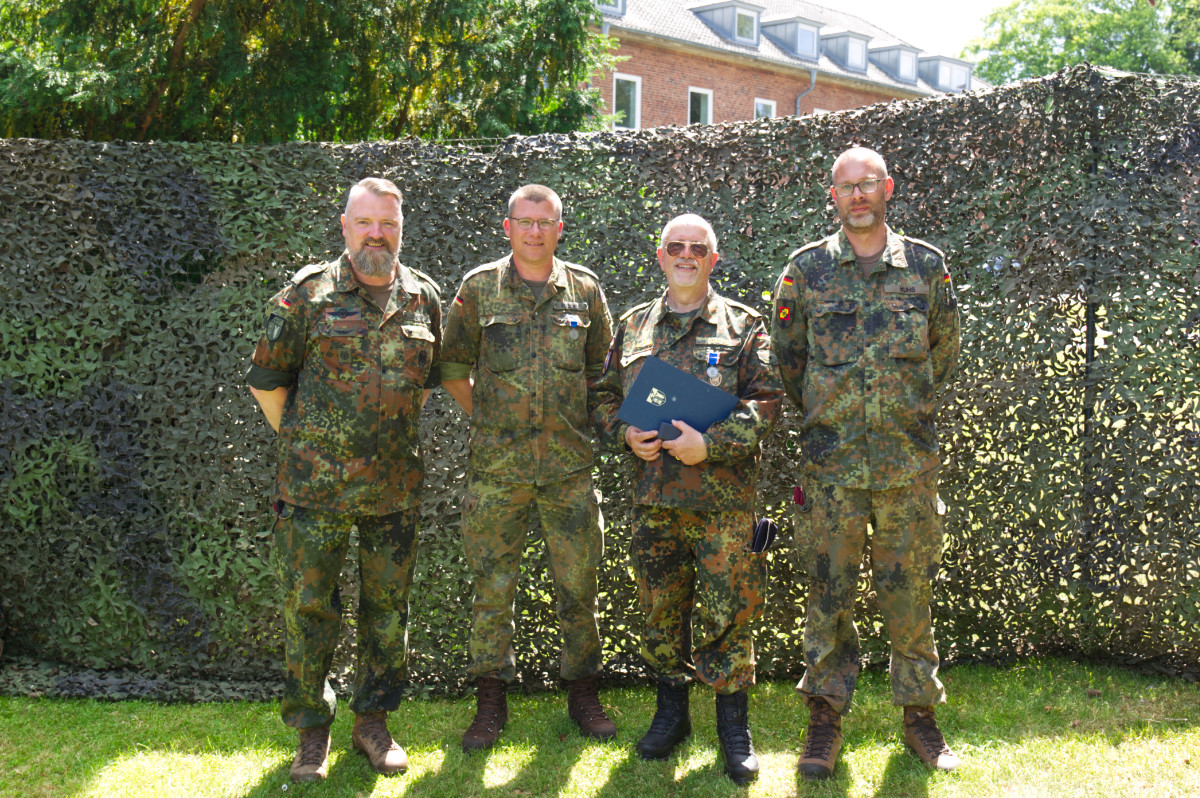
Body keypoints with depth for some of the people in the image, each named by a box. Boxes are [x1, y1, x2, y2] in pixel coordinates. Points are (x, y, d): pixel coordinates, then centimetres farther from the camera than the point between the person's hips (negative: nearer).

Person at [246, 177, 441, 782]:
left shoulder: (423, 298, 6)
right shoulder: (307, 294, -4)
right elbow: (266, 378, 2)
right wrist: (301, 441, 3)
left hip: (395, 487, 3)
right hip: (314, 486, -3)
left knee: (387, 606, 10)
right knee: (308, 606, 3)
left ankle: (373, 721, 25)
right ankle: (311, 729, 17)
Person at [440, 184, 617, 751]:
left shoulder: (584, 289, 7)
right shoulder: (479, 288, 2)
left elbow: (601, 365, 18)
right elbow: (452, 365, 10)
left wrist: (582, 418, 12)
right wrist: (482, 414, 6)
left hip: (569, 463, 1)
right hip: (497, 464, -1)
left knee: (578, 584, 5)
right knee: (492, 585, 4)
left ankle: (583, 693, 20)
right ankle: (491, 701, 15)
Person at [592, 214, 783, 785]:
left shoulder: (743, 326, 4)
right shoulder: (633, 326, 14)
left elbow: (767, 400, -4)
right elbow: (605, 396, 17)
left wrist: (711, 443, -16)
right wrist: (625, 435, -4)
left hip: (723, 495, -3)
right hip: (653, 494, 3)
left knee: (727, 609, -1)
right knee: (659, 607, 10)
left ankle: (733, 723, 12)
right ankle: (671, 710, 26)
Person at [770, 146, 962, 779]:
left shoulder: (926, 265, 5)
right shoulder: (807, 268, 2)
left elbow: (944, 351, 18)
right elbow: (786, 353, 13)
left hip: (911, 461, 1)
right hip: (832, 462, -1)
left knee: (910, 591, 7)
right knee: (829, 592, 3)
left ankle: (919, 714, 20)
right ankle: (825, 718, 14)